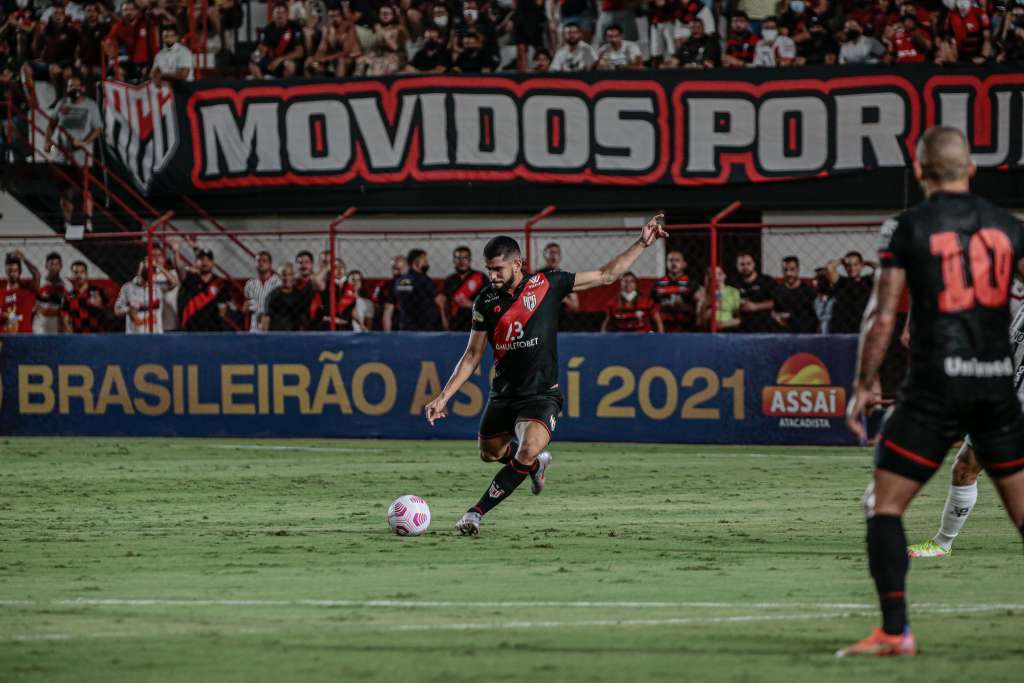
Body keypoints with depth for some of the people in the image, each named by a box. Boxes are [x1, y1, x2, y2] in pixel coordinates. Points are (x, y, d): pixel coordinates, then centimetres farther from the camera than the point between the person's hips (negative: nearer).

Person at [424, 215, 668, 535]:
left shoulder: (548, 284, -6)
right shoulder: (486, 301, 0)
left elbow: (605, 275, 3)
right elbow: (473, 355, 6)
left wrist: (642, 243, -2)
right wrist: (444, 397, -1)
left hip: (541, 394, -4)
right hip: (503, 394, 4)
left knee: (528, 452, -27)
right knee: (490, 454, 16)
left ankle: (477, 512, -19)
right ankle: (538, 462, 47)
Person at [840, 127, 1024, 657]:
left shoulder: (906, 229, -3)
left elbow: (882, 318, -6)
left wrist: (863, 387, 3)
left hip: (935, 387, -4)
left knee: (884, 504, 3)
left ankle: (895, 632, -8)